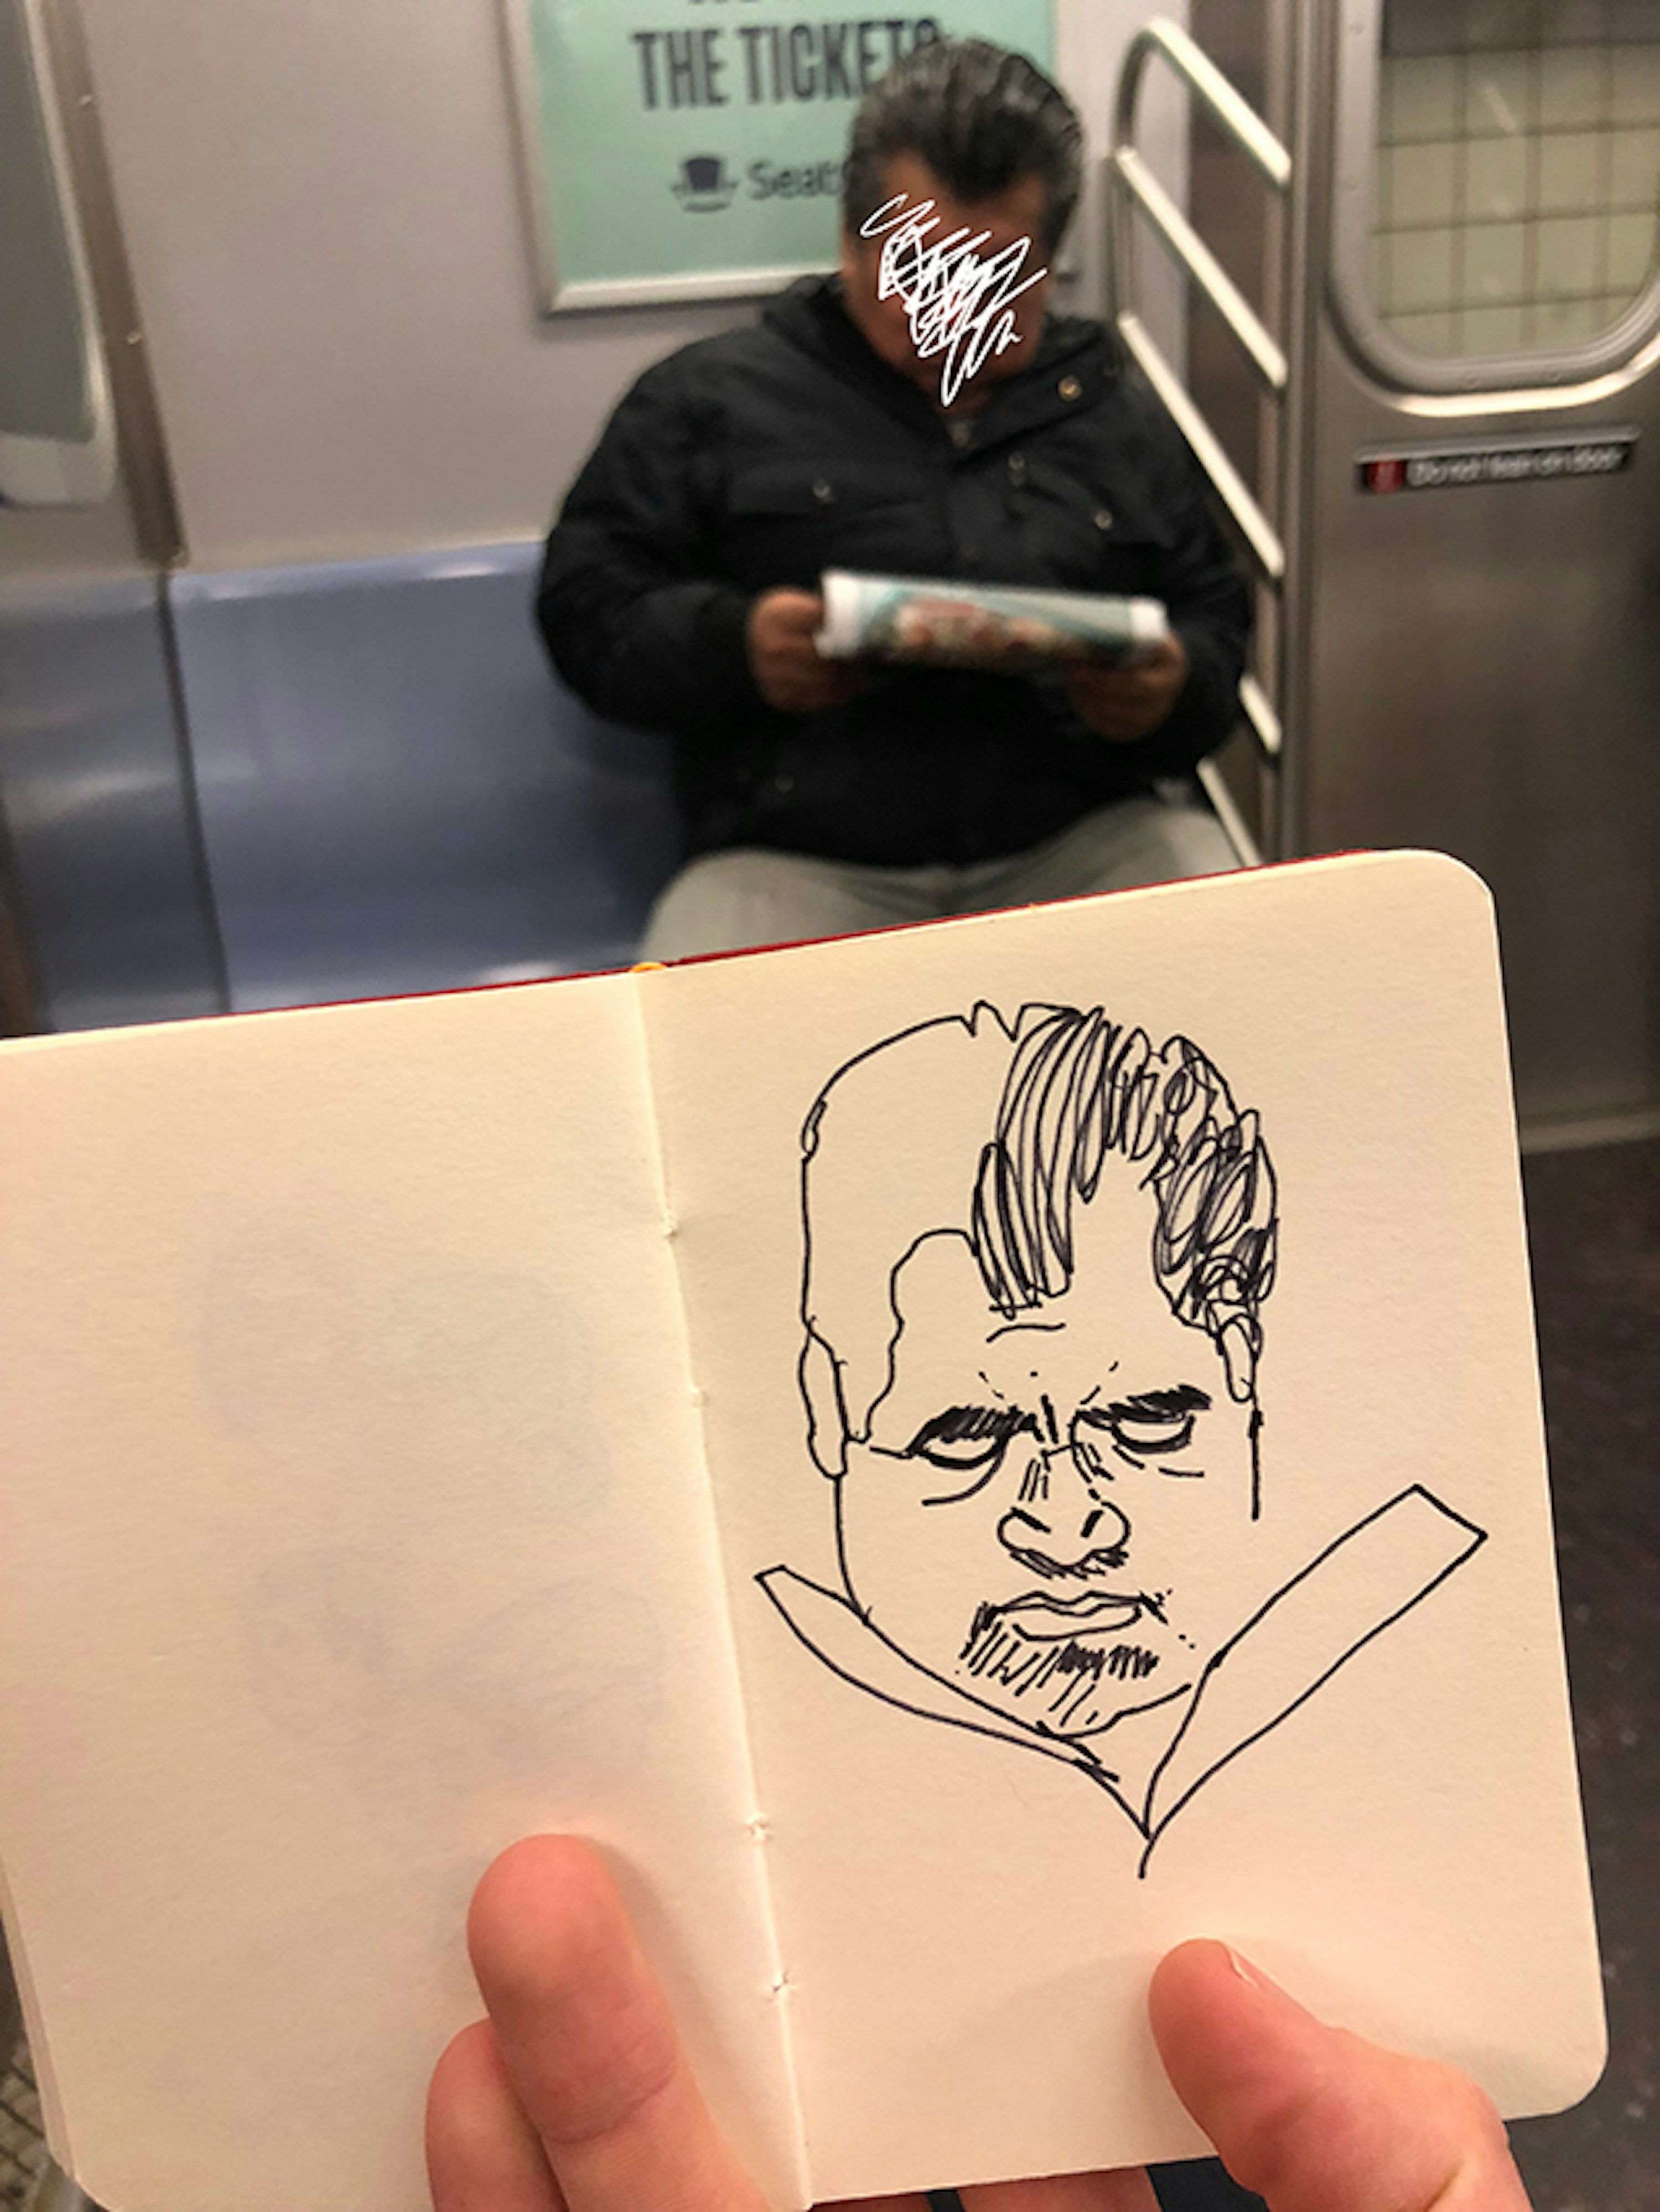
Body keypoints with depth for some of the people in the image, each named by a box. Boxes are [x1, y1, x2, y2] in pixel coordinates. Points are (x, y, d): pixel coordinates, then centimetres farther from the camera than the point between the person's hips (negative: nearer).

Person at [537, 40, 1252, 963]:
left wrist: (1172, 694, -3)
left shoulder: (1118, 413, 21)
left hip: (1082, 843, 3)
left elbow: (1216, 615, 22)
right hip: (798, 860, -2)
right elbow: (587, 598, 7)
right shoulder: (716, 396, 12)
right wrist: (732, 645, -14)